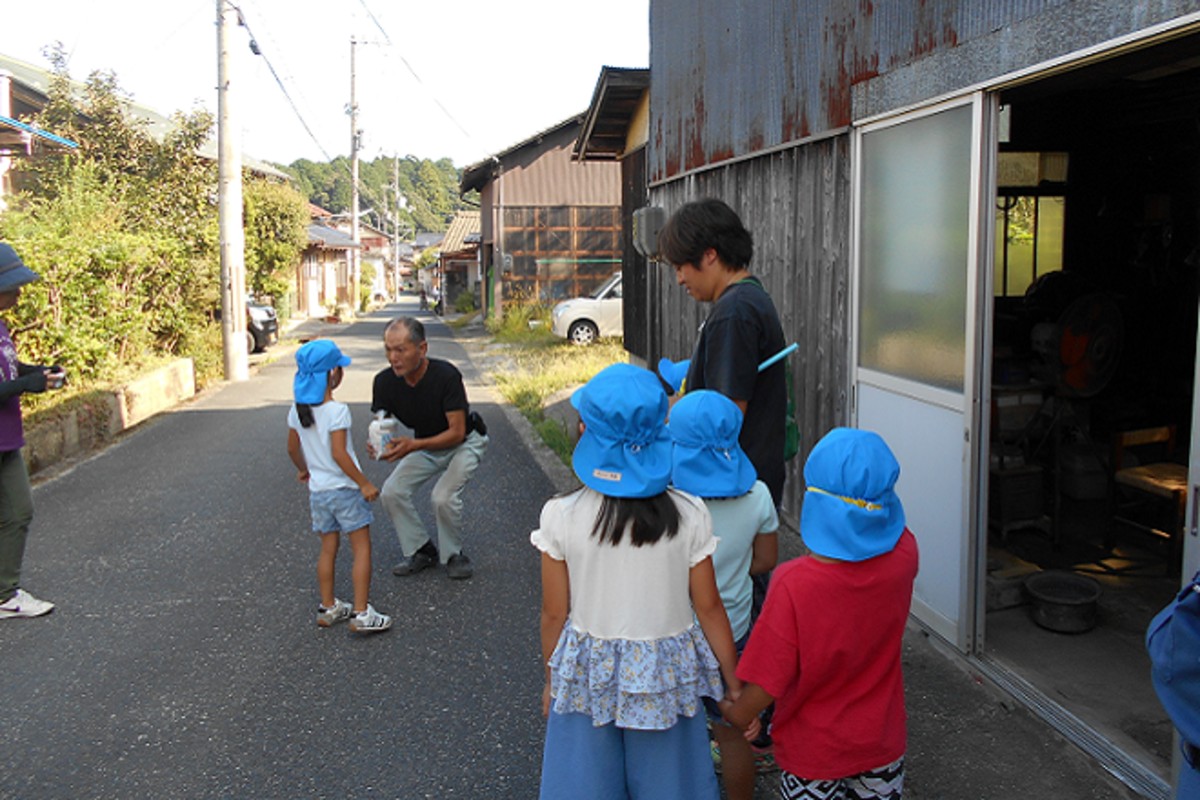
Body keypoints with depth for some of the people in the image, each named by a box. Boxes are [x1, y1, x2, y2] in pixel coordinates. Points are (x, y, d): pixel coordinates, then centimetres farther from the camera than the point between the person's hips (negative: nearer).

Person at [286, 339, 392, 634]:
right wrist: (364, 483, -16)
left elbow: (293, 448, 13)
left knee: (328, 549, 17)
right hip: (343, 489, -7)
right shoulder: (337, 411, -18)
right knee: (362, 548, 1)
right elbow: (339, 454, -22)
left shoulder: (297, 411, 3)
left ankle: (328, 608, 26)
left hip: (317, 491, 7)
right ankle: (361, 614, -1)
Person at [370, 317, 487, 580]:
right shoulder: (385, 381, -18)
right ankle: (421, 550, 10)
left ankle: (453, 555, 2)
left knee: (443, 496, -25)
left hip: (464, 442, -5)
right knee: (392, 491, -11)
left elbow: (457, 432, -30)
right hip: (425, 445, 5)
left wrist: (414, 445, -44)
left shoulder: (446, 375, -32)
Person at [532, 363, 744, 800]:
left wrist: (552, 680, 9)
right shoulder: (688, 515, -15)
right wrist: (735, 685, 6)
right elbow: (709, 608, -7)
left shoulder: (560, 515, -17)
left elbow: (554, 613, -7)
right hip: (665, 677, 1)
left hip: (588, 676, 0)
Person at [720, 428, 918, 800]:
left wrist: (736, 713, -5)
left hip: (814, 754, -3)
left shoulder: (793, 586, -33)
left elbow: (766, 685, -24)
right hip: (883, 742, 4)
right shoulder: (903, 556, -21)